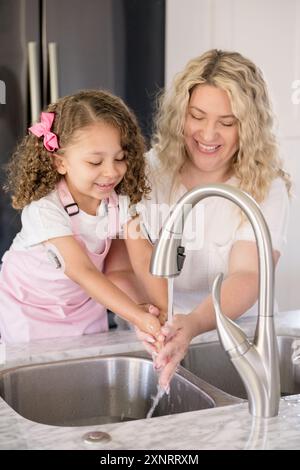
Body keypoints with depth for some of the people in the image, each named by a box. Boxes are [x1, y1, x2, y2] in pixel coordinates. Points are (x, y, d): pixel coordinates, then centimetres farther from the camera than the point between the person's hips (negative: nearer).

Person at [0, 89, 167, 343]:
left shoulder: (122, 200, -16)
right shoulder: (44, 207, -32)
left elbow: (143, 258, -22)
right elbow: (82, 270, -38)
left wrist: (166, 310, -38)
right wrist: (139, 316, -46)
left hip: (84, 304, 4)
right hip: (29, 311, -4)